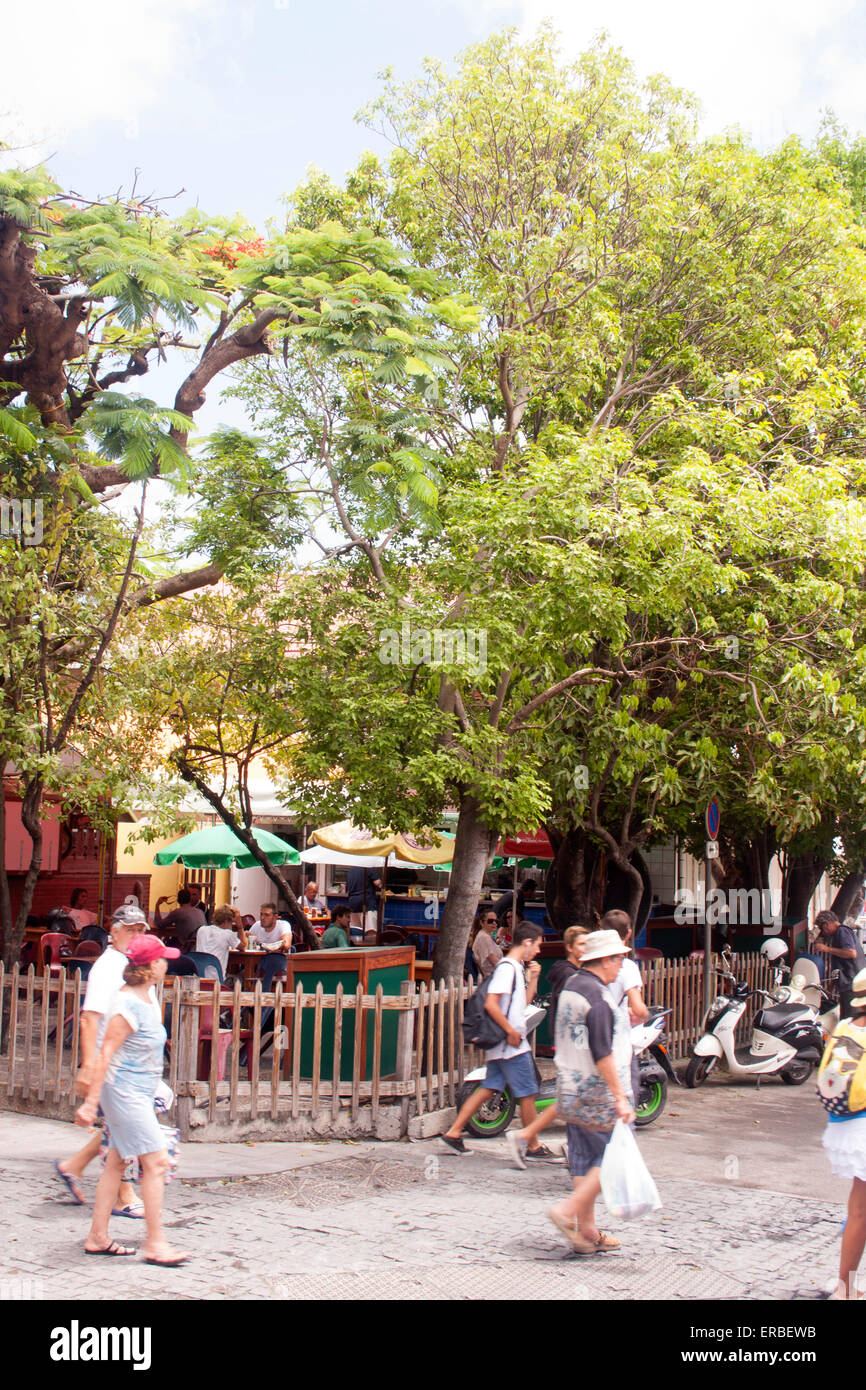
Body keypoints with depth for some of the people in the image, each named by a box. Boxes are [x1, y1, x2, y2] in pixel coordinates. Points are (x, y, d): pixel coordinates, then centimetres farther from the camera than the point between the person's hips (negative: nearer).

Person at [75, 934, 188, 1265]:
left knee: (117, 1162, 13)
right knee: (156, 1162, -8)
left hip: (136, 1093, 10)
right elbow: (105, 1055, -21)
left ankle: (97, 1237, 21)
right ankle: (154, 1243, -2)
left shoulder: (145, 997, 9)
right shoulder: (129, 1005, -20)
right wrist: (90, 1102, -21)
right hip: (125, 1091, -10)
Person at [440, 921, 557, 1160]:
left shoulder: (517, 968, 16)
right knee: (527, 1094, 0)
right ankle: (534, 1147, 10)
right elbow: (491, 1004, -24)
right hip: (511, 1045, -10)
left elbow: (524, 1002, 25)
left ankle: (453, 1134, 10)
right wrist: (512, 1032, -20)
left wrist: (533, 978, 13)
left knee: (488, 1089, 10)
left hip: (501, 1046, 10)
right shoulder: (507, 967, -16)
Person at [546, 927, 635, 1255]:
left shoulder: (570, 986, 11)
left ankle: (587, 1233, 16)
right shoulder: (596, 995, -18)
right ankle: (569, 1212, -5)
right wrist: (620, 1097, -22)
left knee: (584, 1160, 12)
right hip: (598, 1093, -9)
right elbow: (602, 1053, -24)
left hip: (571, 1092, 9)